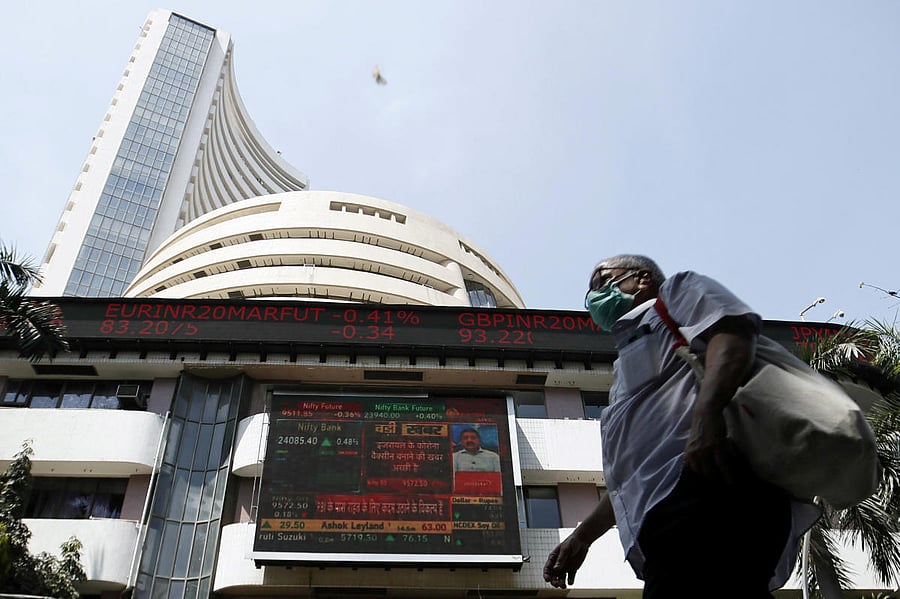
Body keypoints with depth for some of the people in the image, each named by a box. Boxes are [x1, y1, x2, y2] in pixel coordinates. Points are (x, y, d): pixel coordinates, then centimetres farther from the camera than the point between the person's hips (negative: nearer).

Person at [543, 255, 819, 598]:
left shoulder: (677, 290, 19)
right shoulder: (632, 357, 41)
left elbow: (732, 327, -6)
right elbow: (631, 474, 40)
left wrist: (706, 411, -24)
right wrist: (583, 536, 35)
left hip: (707, 484, -9)